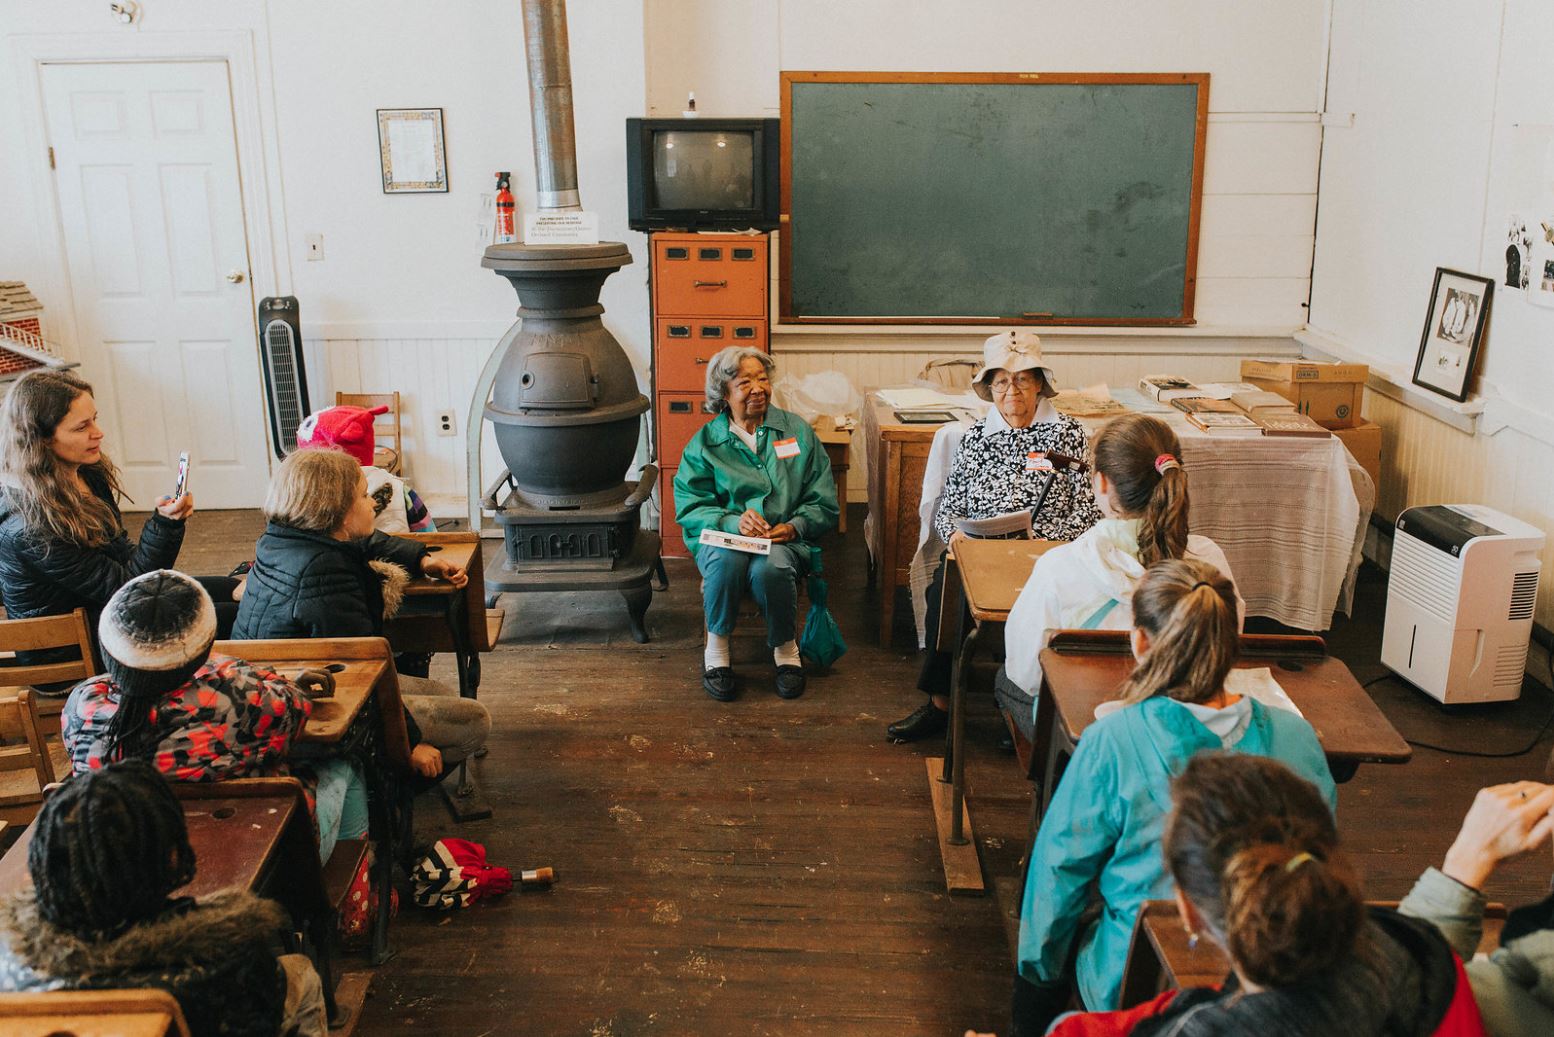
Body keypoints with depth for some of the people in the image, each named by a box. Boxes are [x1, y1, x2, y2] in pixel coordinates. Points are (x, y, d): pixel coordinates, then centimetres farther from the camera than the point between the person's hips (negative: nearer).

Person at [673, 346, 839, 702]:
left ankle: (786, 648, -7)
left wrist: (793, 527, -14)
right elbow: (689, 508, -1)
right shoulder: (705, 442, 8)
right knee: (726, 561, -37)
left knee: (770, 567, -36)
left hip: (786, 541, 0)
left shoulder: (798, 430, 10)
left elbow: (825, 504, 7)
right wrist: (733, 522, -20)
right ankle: (716, 651, -13)